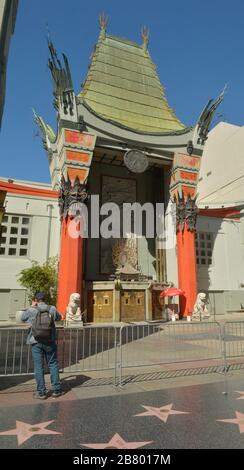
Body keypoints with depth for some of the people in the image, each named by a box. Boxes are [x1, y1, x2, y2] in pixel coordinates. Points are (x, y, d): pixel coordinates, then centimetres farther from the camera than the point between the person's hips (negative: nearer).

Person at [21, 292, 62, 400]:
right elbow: (58, 318, 15)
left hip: (36, 342, -1)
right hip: (50, 342, 1)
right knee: (53, 365, 13)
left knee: (39, 367, 8)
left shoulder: (31, 311, -9)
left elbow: (22, 318, 11)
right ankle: (56, 390, 19)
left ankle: (41, 392, 15)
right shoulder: (52, 309, -4)